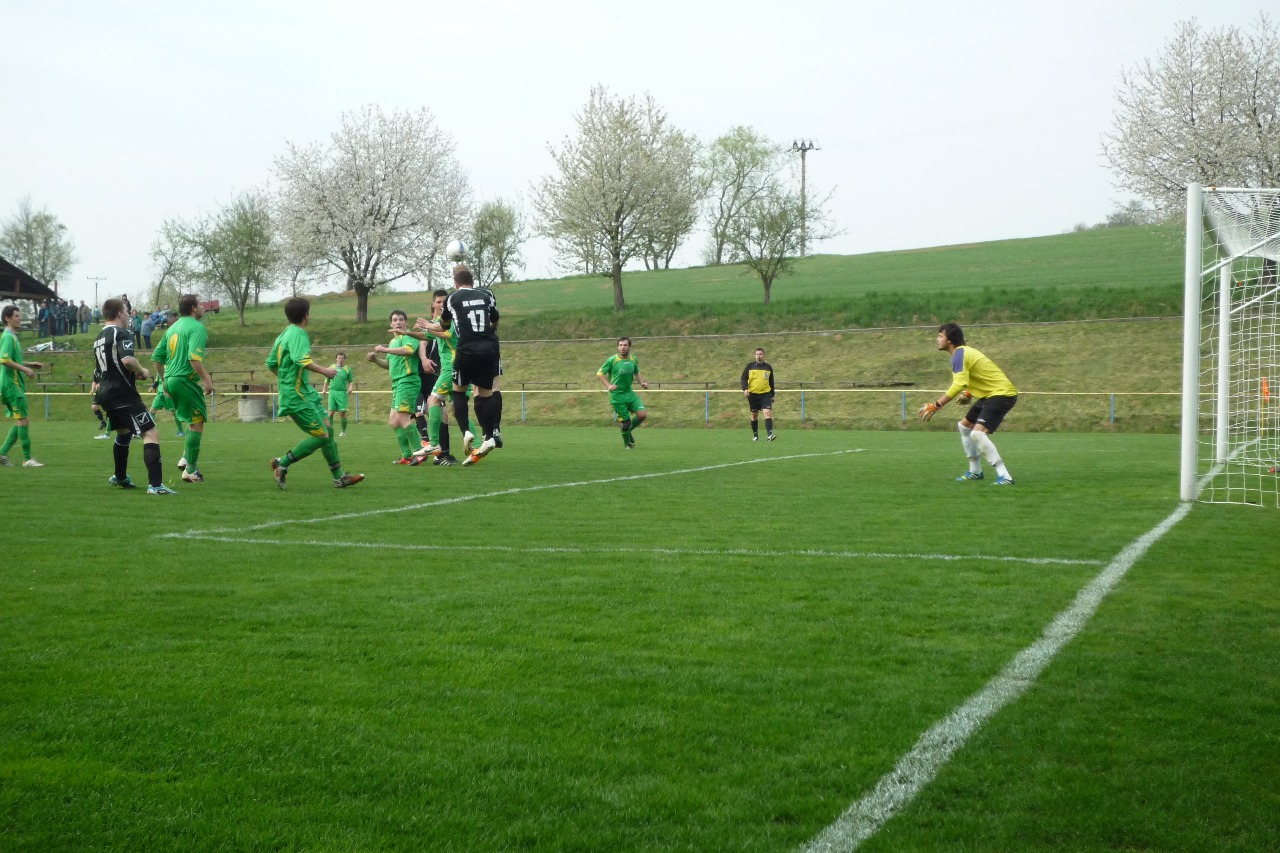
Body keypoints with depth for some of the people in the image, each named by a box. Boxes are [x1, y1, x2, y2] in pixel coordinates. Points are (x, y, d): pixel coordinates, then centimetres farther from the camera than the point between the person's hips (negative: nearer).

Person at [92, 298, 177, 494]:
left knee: (124, 432, 32)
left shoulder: (99, 338, 18)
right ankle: (155, 484, -26)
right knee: (151, 434, -14)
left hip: (105, 392, 10)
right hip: (123, 393, -10)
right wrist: (142, 371, -12)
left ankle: (120, 477, 47)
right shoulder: (121, 334, -11)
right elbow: (127, 359, -28)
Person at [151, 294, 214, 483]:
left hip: (171, 379, 9)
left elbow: (157, 357, 17)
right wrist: (206, 379, -21)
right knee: (197, 422, -3)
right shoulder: (197, 327, -9)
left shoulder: (172, 328, 16)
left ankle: (186, 457, 15)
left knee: (193, 419, 23)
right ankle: (191, 470, -3)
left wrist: (164, 380, 26)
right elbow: (194, 357, -23)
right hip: (186, 379, -9)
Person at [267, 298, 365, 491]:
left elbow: (271, 363, 20)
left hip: (306, 392, 10)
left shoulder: (284, 334, 14)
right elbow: (302, 360, -30)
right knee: (321, 436, -8)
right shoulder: (298, 333, -15)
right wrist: (325, 371, -21)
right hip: (297, 397, -10)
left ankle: (339, 477, 13)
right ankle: (282, 464, 0)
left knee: (328, 429, 9)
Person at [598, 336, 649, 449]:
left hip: (629, 393, 5)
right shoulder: (612, 360, -11)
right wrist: (608, 385, -19)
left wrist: (642, 382, 0)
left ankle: (629, 430, 21)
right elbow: (600, 373, -5)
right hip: (617, 395, -5)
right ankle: (627, 443, 24)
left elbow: (637, 373, 20)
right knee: (625, 421, -2)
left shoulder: (633, 359, 3)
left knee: (642, 414, -8)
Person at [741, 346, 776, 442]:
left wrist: (772, 395, 15)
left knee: (768, 412, -16)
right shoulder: (750, 366, 2)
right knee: (754, 414, 8)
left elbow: (771, 382, 14)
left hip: (765, 394, 0)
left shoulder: (768, 367, 6)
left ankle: (769, 434, -22)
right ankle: (755, 435, 20)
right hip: (753, 394, 0)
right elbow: (744, 378, 2)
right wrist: (745, 388, -15)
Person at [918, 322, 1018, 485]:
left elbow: (959, 385, -30)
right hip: (990, 394, 11)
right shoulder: (964, 351, 13)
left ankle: (1004, 477, -25)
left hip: (1002, 394, -11)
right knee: (964, 426, 20)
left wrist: (936, 405, -28)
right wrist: (969, 393, 13)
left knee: (978, 433, -24)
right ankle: (975, 471, 30)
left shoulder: (959, 354, -18)